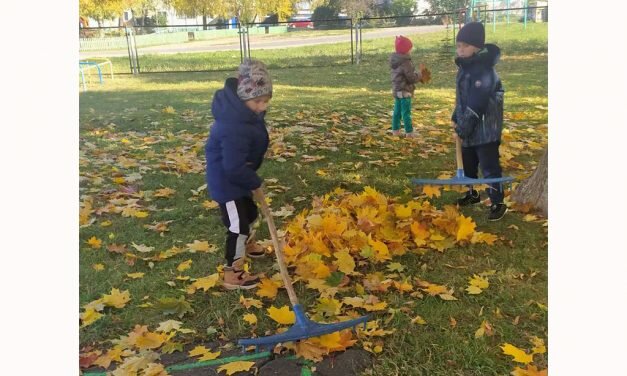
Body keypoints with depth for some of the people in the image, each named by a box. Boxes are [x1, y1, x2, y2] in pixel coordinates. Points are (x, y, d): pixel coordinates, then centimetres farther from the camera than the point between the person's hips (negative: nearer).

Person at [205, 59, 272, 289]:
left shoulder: (245, 111, -4)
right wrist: (255, 184, -18)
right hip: (226, 181, -10)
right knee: (238, 225, -4)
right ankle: (232, 274, 10)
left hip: (237, 176, 10)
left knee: (249, 213, 27)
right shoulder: (235, 128, -37)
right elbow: (234, 167, -33)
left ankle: (246, 244, 56)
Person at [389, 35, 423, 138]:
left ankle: (395, 129, 21)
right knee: (406, 112, -4)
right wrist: (419, 75, 0)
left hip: (396, 90, 9)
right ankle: (409, 132, 1)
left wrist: (416, 75, 14)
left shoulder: (393, 61, 7)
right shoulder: (405, 62, -21)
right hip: (404, 91, -9)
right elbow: (411, 78, -20)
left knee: (397, 111, 15)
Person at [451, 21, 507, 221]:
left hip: (485, 130, -9)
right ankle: (472, 193, 38)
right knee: (468, 164, 20)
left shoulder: (484, 70, -22)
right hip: (469, 128, 9)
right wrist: (456, 119, 10)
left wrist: (462, 129, -21)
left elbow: (477, 106, -25)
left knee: (489, 167, -4)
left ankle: (497, 203, 8)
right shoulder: (464, 67, 8)